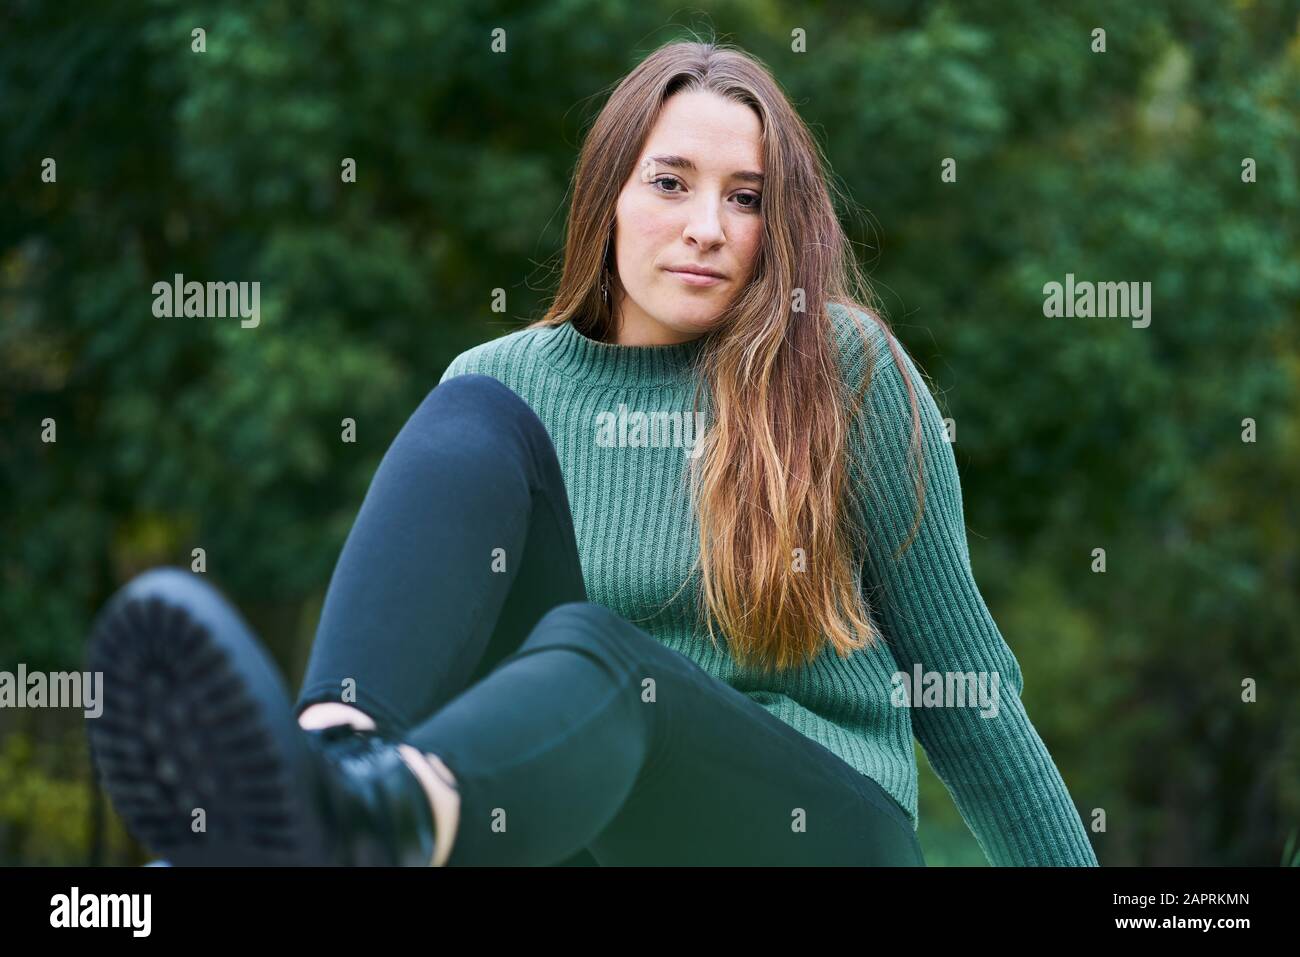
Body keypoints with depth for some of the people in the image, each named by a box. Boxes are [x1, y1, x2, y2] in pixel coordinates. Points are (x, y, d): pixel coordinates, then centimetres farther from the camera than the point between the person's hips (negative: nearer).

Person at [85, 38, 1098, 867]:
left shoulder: (844, 370, 2)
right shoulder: (502, 381, 10)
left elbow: (960, 681, 7)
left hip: (818, 826, -2)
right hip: (570, 841, 3)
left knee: (587, 656, -37)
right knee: (477, 420, -19)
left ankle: (353, 811, -73)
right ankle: (329, 758, -51)